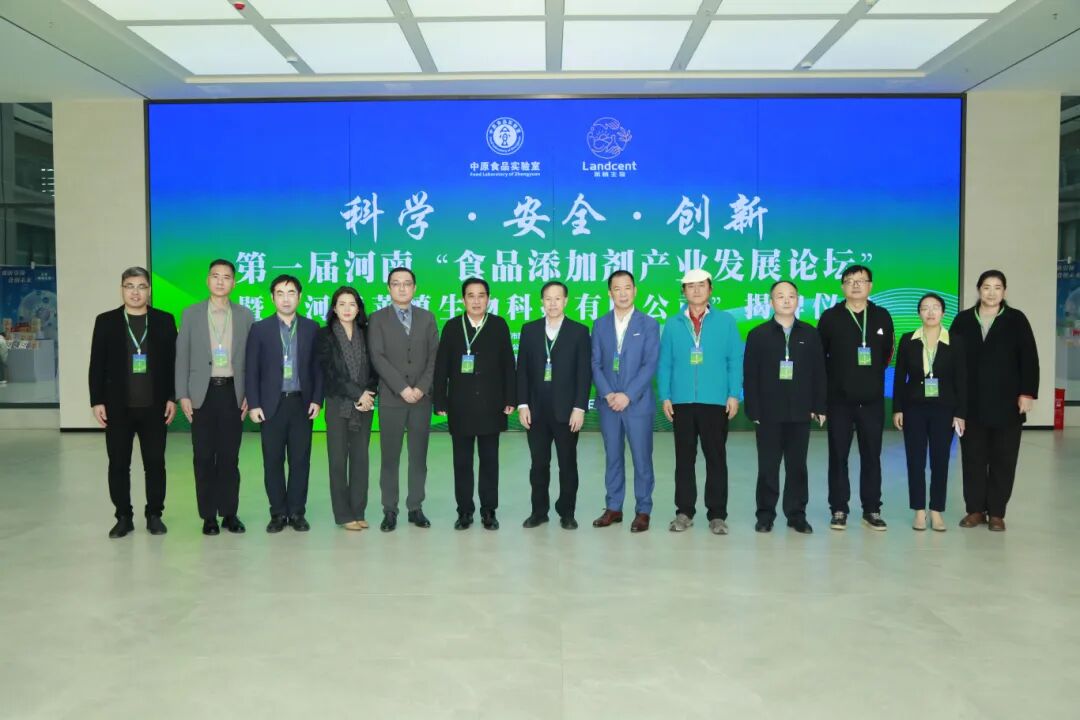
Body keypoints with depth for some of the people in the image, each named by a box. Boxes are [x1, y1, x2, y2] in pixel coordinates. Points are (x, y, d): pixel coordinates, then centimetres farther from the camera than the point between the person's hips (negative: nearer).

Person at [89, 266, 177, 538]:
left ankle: (154, 515, 16)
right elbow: (97, 365, 3)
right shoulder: (106, 321, 5)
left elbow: (173, 362, 4)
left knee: (155, 463, 5)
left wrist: (172, 398, -2)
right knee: (118, 465, 5)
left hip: (154, 406, 0)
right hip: (118, 407, 0)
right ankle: (123, 517, 16)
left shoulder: (164, 320, 4)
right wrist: (97, 401, -3)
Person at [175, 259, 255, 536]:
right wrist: (183, 395, -3)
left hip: (232, 391, 0)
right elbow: (182, 357, 4)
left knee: (230, 456, 4)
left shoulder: (245, 315, 5)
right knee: (204, 456, 3)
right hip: (203, 392, 0)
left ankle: (229, 512, 14)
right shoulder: (191, 314, 5)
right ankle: (208, 515, 12)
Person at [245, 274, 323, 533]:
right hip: (272, 404, 0)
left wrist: (317, 399, -2)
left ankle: (297, 512, 13)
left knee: (300, 460, 3)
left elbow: (318, 367, 7)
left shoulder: (311, 328, 6)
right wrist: (253, 404, -5)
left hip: (302, 403, 1)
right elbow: (252, 370, 2)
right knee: (273, 461, 3)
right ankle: (278, 513, 14)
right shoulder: (260, 329, 4)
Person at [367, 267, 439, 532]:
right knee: (390, 457, 2)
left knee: (418, 456, 6)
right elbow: (378, 358, -7)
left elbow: (435, 357, 4)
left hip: (422, 398, 2)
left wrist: (422, 387, -9)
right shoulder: (377, 319, 3)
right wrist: (402, 388, -14)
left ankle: (415, 507, 15)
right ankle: (390, 510, 10)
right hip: (391, 398, -2)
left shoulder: (427, 318, 10)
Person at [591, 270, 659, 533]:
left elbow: (650, 365, -7)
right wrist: (607, 394, -10)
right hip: (608, 403, 3)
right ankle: (613, 508, 20)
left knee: (642, 459, 2)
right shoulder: (600, 324, 8)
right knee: (613, 458, 10)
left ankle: (643, 511, 12)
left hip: (638, 403, -2)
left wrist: (627, 395, -15)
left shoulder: (649, 324, 0)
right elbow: (596, 364, 4)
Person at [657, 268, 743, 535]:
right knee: (684, 458, 7)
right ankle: (684, 512, 16)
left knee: (716, 458, 3)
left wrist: (734, 395, -5)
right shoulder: (673, 325, 8)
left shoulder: (726, 322, 5)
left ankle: (717, 515, 11)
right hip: (681, 402, 1)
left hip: (716, 402, -1)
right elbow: (665, 364, 6)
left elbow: (735, 361, 2)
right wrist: (665, 397, -1)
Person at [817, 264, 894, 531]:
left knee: (871, 455, 6)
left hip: (872, 398, 2)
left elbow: (887, 352, 14)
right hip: (839, 398, -1)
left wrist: (873, 376, 11)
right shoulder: (830, 317, -1)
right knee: (838, 456, 3)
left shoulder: (882, 316, 5)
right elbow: (819, 355, 3)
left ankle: (872, 510, 15)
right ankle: (839, 510, 11)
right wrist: (836, 378, 4)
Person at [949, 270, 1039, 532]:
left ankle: (997, 512, 13)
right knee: (973, 457, 6)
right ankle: (975, 509, 16)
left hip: (1006, 402, -1)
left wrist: (1027, 393, -9)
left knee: (1003, 459, 4)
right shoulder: (963, 320, 5)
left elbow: (1029, 359, -2)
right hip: (971, 402, 1)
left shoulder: (1016, 319, 1)